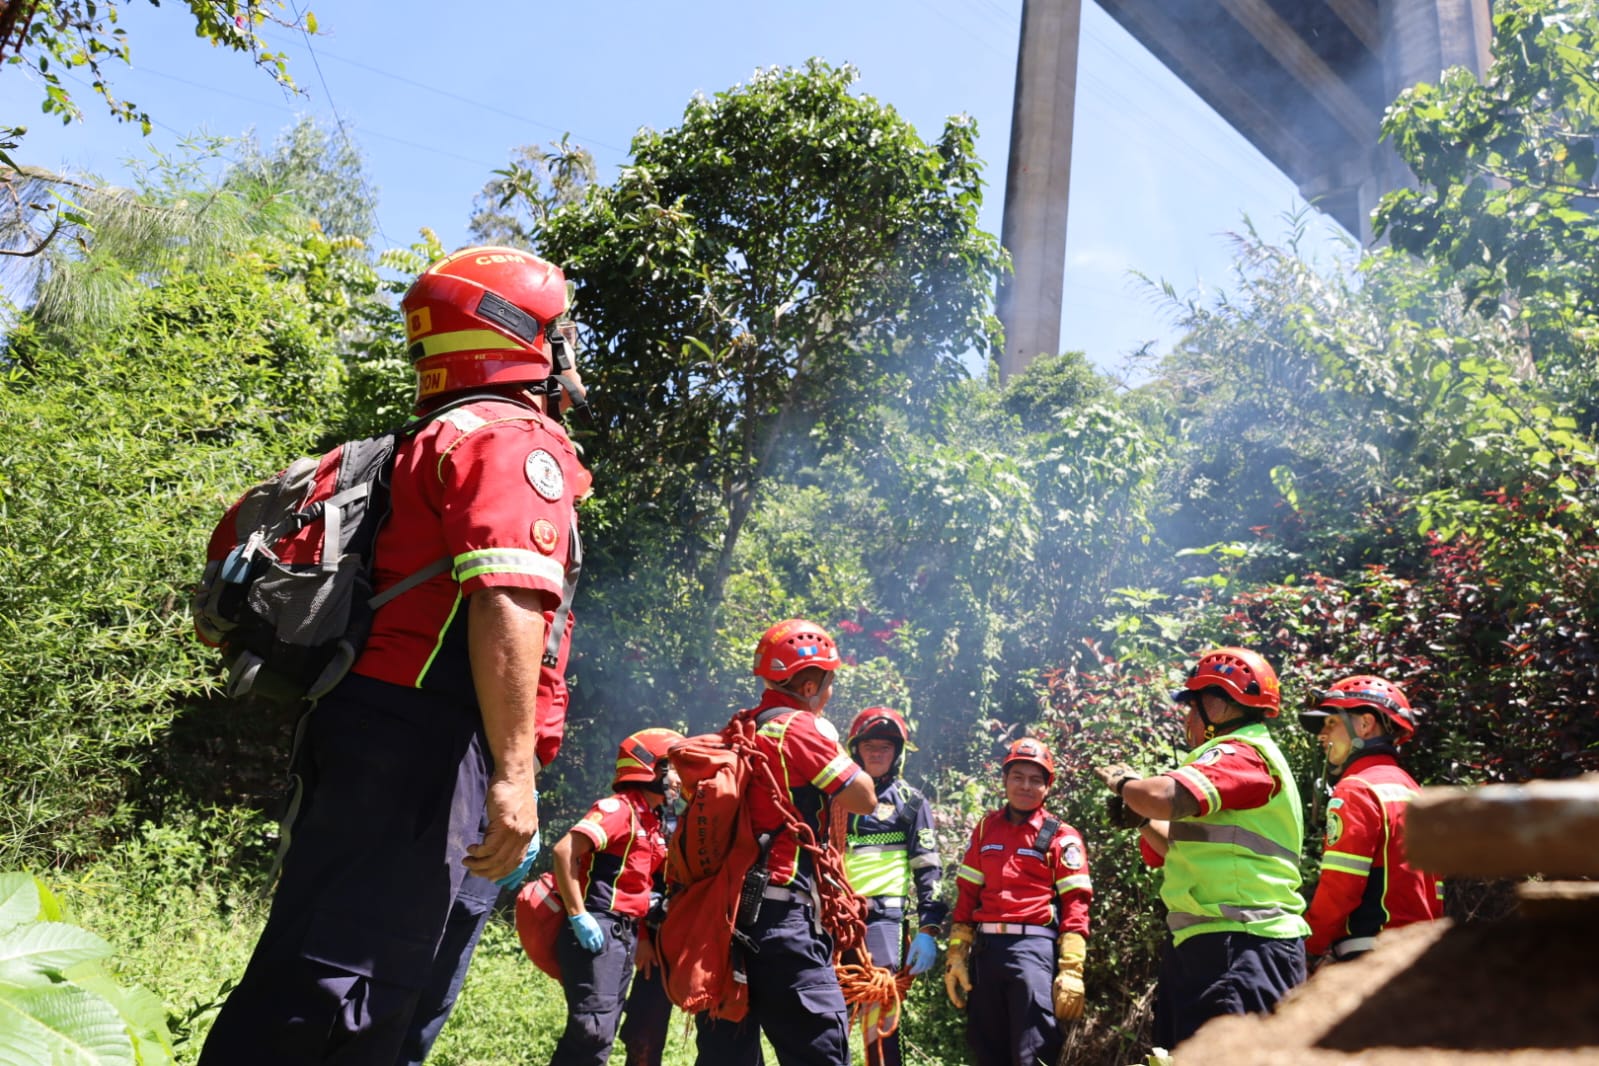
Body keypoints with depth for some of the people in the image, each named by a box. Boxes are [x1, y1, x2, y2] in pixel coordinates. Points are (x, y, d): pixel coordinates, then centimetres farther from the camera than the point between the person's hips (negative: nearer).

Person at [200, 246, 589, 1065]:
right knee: (330, 991, -9)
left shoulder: (435, 443, 25)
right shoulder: (520, 441, -5)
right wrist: (515, 773, -23)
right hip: (427, 740, -10)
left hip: (363, 718, 10)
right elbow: (505, 603, -20)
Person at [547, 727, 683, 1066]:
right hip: (597, 931, -9)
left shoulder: (652, 823, 17)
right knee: (594, 1030, -14)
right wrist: (578, 916, -21)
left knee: (603, 1030, 10)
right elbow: (563, 851, -21)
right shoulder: (619, 808, -10)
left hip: (625, 934, 9)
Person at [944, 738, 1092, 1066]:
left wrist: (1071, 971, -13)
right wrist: (956, 955, 8)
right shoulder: (985, 830, 14)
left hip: (1034, 947, -5)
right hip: (985, 948, 5)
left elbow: (1075, 905, -5)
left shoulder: (1062, 837, 1)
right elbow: (967, 895, 14)